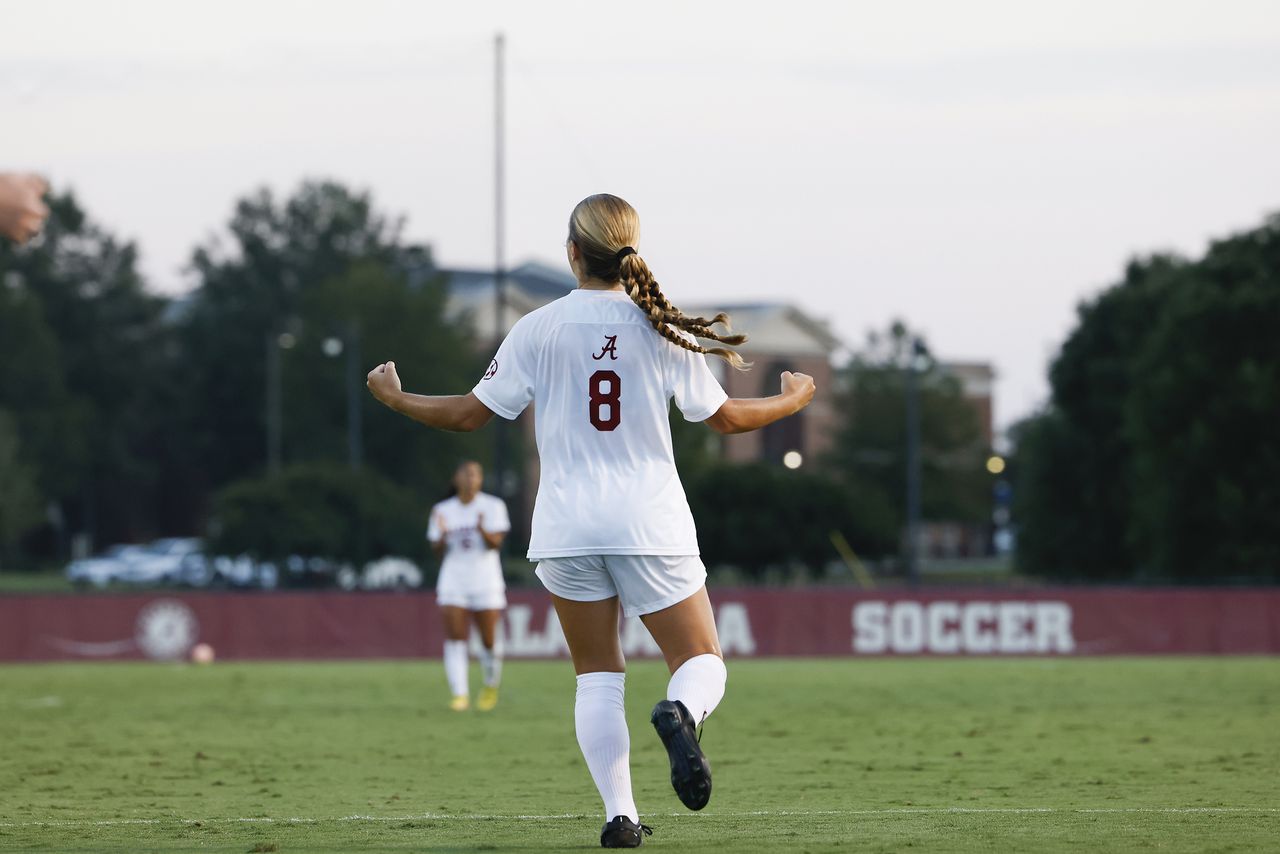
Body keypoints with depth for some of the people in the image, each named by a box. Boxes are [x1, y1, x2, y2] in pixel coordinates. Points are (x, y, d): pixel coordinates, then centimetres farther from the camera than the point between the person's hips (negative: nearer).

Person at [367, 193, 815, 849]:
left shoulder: (537, 330, -2)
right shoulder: (665, 330, -1)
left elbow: (472, 413, 2)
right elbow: (724, 418, 7)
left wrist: (395, 399, 19)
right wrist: (793, 401, 26)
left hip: (566, 527, 1)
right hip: (651, 524, -1)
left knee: (597, 677, 11)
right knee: (703, 663, 6)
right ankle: (680, 714, -30)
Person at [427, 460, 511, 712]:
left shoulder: (493, 506, 1)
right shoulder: (443, 510, 9)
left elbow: (496, 542, -9)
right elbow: (437, 549, 6)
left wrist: (482, 530, -30)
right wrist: (443, 535, -15)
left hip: (486, 581, -2)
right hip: (453, 582, 2)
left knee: (489, 640, 1)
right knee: (454, 639, -10)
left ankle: (491, 686, 26)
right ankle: (460, 694, -11)